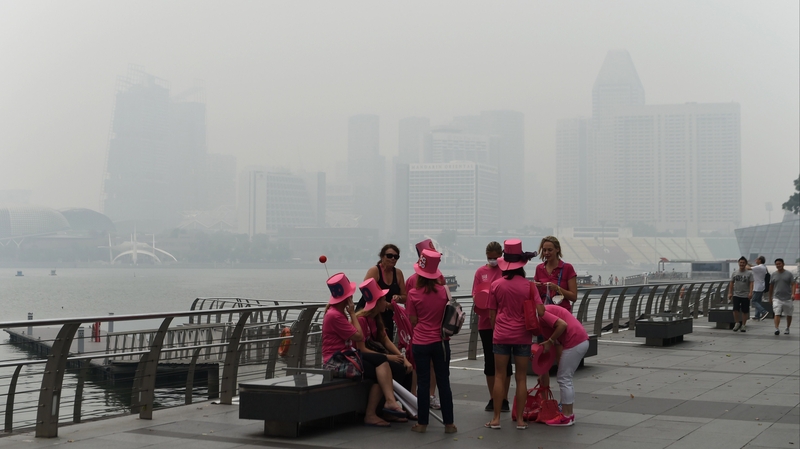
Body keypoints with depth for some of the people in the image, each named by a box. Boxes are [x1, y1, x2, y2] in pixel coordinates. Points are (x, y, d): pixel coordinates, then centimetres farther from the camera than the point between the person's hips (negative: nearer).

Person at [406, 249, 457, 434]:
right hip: (440, 342, 1)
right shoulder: (443, 290, -4)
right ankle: (448, 423, 11)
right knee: (443, 382, 7)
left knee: (423, 383, 6)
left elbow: (413, 321, -3)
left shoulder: (413, 294, -9)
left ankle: (422, 423, 12)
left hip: (420, 343, -1)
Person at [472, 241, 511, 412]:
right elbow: (475, 295, 5)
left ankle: (504, 399, 13)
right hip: (486, 322, 3)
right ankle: (492, 399, 19)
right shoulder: (480, 272, 6)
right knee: (489, 360, 9)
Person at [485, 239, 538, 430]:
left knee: (500, 376, 7)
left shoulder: (496, 285, -2)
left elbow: (492, 313, 4)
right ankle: (520, 419, 10)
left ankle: (496, 418, 8)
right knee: (521, 378, 7)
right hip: (522, 335, 0)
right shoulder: (529, 286, -5)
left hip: (501, 334, 1)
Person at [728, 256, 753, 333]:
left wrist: (750, 293, -17)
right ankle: (737, 323, 7)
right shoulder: (734, 273, 9)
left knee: (745, 311, 2)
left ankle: (743, 325, 12)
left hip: (745, 296, -1)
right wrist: (730, 293, 4)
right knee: (735, 309, -11)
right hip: (736, 295, 1)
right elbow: (731, 283, 11)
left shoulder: (749, 273, 2)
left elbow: (751, 284, -5)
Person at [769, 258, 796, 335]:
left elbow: (793, 284, -4)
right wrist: (770, 297, 18)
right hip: (777, 298, 0)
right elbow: (771, 286, 15)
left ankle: (787, 328, 29)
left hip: (787, 298, 0)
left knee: (789, 315, 12)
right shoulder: (774, 275, 6)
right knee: (777, 314, -15)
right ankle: (777, 329, -25)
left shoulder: (788, 274, 1)